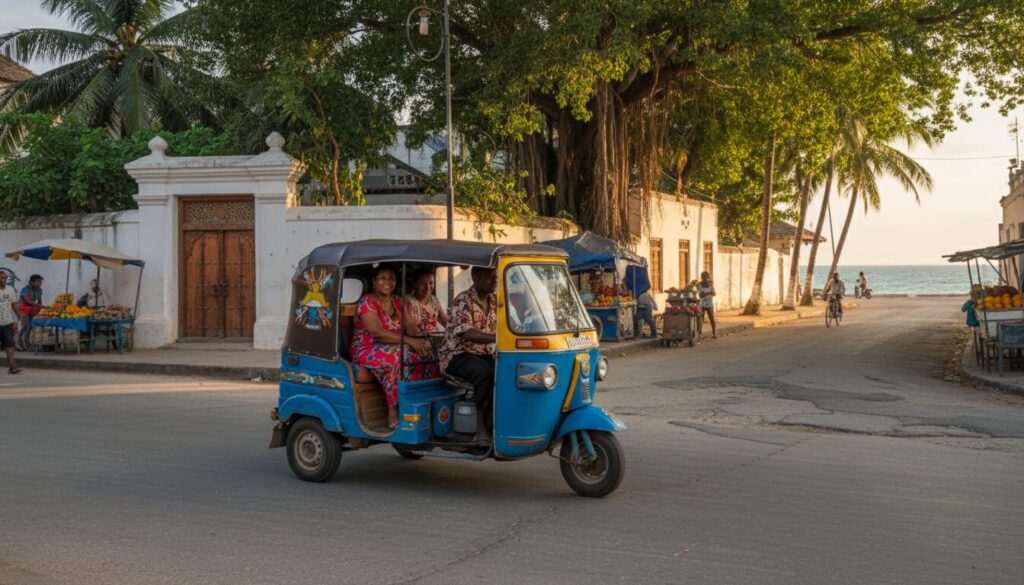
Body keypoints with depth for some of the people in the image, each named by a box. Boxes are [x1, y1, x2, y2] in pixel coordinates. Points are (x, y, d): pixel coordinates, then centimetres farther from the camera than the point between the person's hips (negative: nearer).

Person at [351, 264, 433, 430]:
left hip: (393, 350, 6)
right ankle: (393, 412, -29)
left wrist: (421, 340, -19)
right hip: (366, 352, -6)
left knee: (422, 352, -21)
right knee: (396, 355, -35)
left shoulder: (398, 301, 14)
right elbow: (377, 332, -22)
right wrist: (410, 341, -30)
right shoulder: (366, 302, -9)